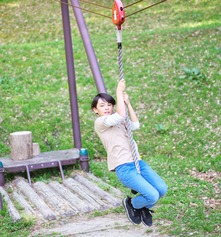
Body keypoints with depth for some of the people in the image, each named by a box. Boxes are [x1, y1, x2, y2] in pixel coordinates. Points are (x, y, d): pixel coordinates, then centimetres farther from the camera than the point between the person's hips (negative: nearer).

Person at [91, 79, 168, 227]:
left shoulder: (117, 122, 22)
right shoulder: (100, 122, -1)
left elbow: (135, 125, 4)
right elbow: (121, 115, -18)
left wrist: (127, 103, 2)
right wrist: (119, 92, -10)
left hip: (138, 162, 7)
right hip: (123, 168, -7)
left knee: (162, 189, -15)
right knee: (153, 196, -22)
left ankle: (145, 208, 17)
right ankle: (131, 204, 12)